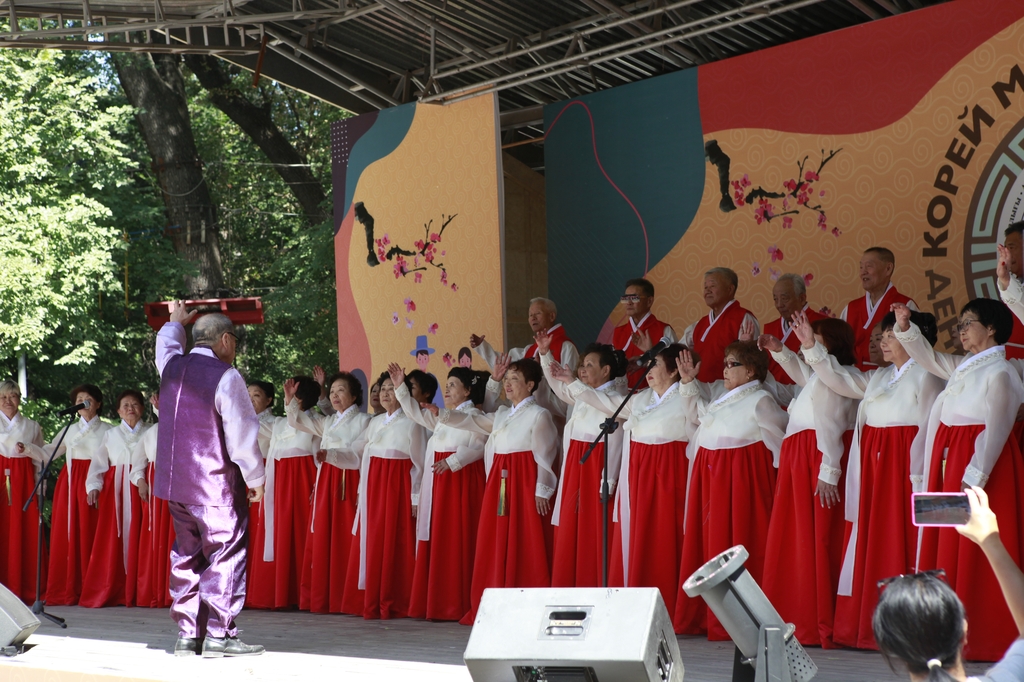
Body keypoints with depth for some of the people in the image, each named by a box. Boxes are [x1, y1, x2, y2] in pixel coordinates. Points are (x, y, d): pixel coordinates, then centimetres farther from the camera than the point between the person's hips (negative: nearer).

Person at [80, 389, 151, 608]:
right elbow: (99, 462, 11)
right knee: (112, 539, -6)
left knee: (136, 537, -8)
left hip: (139, 488, -1)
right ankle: (108, 592, -2)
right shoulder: (111, 434, 18)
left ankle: (133, 591, -6)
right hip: (114, 489, 1)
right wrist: (93, 486, -4)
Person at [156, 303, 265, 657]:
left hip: (175, 481, 7)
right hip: (216, 484, -7)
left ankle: (186, 634, 16)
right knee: (225, 555, -1)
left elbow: (166, 342, 32)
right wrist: (255, 477, -4)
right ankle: (219, 634, -2)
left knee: (186, 555, 13)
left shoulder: (171, 366, 7)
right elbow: (242, 432, -15)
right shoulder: (226, 378, -14)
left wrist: (175, 321, 53)